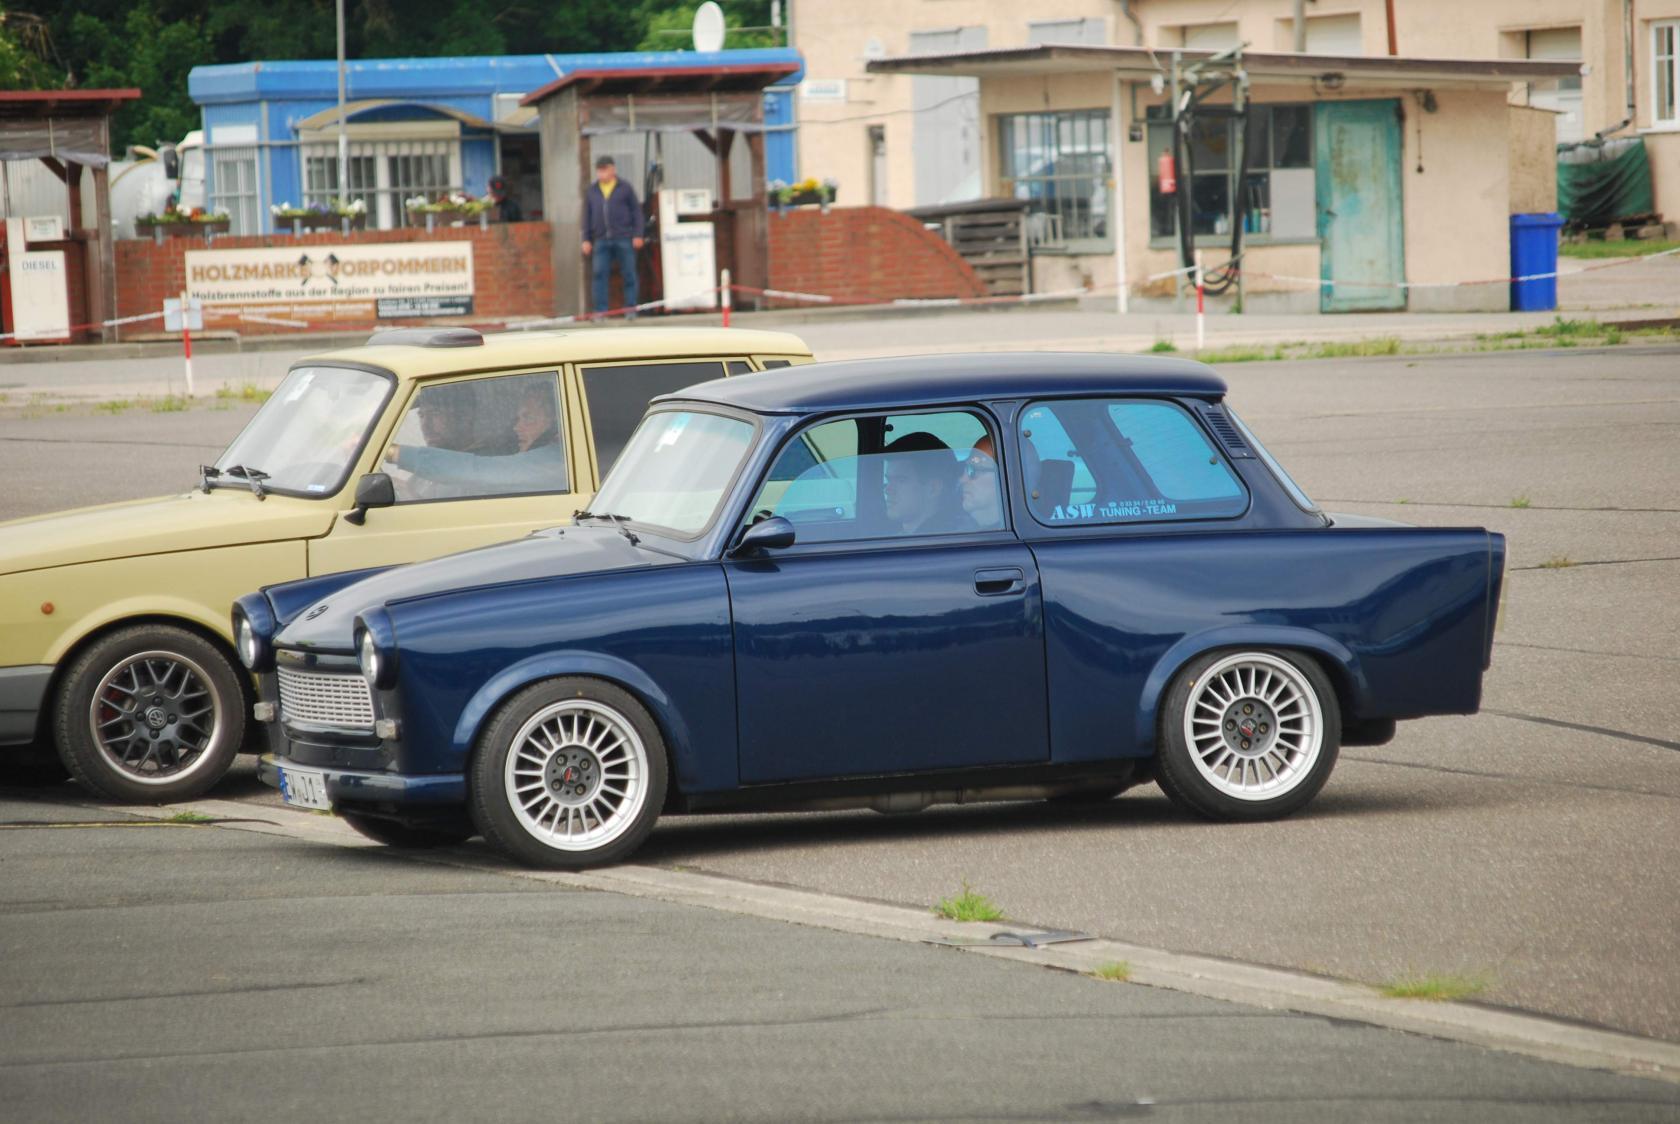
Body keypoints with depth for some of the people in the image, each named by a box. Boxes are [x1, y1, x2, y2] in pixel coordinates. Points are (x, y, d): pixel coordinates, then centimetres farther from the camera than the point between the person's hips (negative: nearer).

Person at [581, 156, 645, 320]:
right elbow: (587, 216, 16)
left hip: (623, 238, -3)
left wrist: (637, 235, -3)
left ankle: (630, 309, 6)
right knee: (600, 274, -4)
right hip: (601, 240, 3)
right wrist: (586, 239, 10)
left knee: (628, 274, 0)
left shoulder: (625, 188, 4)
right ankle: (600, 309, -2)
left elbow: (636, 211, 4)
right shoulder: (591, 191, 13)